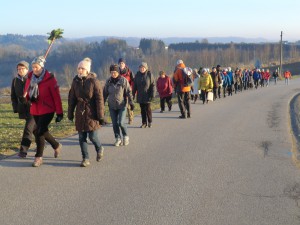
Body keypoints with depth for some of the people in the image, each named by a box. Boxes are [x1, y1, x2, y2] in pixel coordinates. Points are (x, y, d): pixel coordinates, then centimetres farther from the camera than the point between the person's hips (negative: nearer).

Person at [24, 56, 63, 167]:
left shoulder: (50, 79, -13)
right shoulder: (30, 78, 4)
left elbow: (56, 97, -12)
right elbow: (27, 92, 13)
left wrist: (59, 113, -13)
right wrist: (28, 97, -13)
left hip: (47, 110, -6)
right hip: (35, 110, 6)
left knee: (39, 132, -12)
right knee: (43, 131, 16)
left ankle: (39, 157, 0)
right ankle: (56, 146, 41)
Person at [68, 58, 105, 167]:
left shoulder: (94, 81, -11)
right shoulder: (76, 81, 3)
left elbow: (99, 99, -10)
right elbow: (71, 98, 11)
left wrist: (101, 116, -11)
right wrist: (70, 113, 11)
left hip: (92, 113, -4)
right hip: (80, 113, 4)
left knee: (93, 136, -4)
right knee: (81, 137, 5)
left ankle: (99, 149, 28)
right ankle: (85, 158, 16)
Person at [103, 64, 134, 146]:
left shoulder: (123, 80, -7)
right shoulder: (108, 81, 3)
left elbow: (129, 92, -6)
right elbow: (105, 93, 11)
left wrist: (131, 103, -11)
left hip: (122, 106, -4)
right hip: (112, 106, 4)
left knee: (121, 123, -9)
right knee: (115, 123, 5)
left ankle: (126, 136, 14)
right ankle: (118, 138, 19)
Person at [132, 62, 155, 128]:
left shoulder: (149, 75, -7)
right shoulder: (137, 75, 4)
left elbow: (153, 85, -7)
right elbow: (135, 85, 10)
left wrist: (152, 95, -13)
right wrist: (133, 94, 7)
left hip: (147, 96, -3)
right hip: (140, 96, 3)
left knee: (148, 109, 2)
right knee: (142, 109, 6)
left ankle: (150, 122, 19)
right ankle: (144, 123, 13)